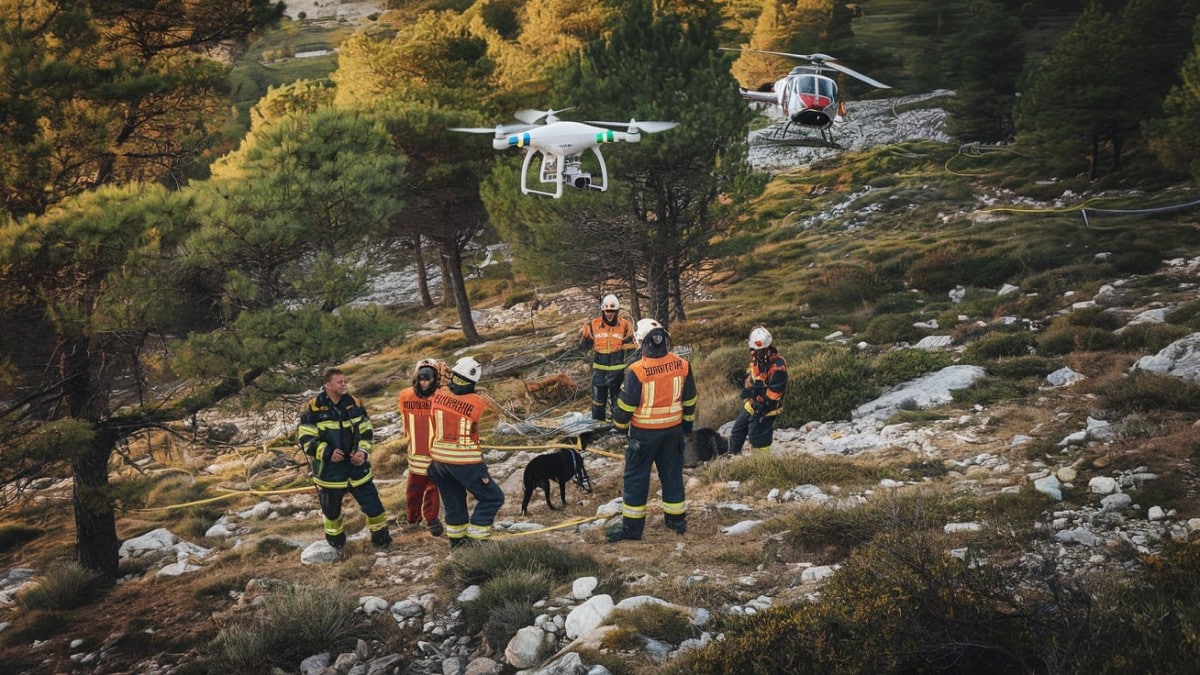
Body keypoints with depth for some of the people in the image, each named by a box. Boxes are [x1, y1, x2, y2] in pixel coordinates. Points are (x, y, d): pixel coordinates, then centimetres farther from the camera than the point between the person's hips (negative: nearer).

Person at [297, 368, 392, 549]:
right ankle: (335, 537, 37)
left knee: (371, 501, 3)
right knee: (331, 507, 12)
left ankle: (380, 534, 23)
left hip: (356, 465, 2)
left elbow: (366, 432, 9)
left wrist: (363, 451, -9)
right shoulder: (313, 408, -11)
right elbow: (305, 438, -10)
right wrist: (327, 452, -21)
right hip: (329, 469, -2)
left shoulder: (354, 403, 1)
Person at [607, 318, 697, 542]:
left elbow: (626, 404, -12)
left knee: (636, 478, 6)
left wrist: (620, 424, 7)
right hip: (674, 429, 4)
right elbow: (689, 399, 6)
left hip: (644, 432, -4)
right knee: (672, 473, 18)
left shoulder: (637, 371, -22)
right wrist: (687, 422, 21)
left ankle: (632, 526, 10)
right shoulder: (682, 365, -7)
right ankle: (677, 519, 28)